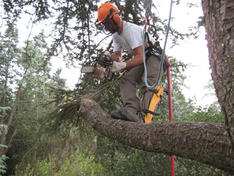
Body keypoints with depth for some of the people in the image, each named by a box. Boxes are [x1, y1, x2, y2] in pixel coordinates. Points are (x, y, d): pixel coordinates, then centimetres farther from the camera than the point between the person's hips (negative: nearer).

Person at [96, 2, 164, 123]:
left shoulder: (131, 30, -25)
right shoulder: (116, 35, 7)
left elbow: (140, 57, -33)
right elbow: (117, 55, 5)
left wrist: (123, 65, -46)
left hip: (154, 55, -8)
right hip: (140, 58, 8)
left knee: (149, 81, -31)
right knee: (126, 80, -15)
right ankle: (133, 111, -36)